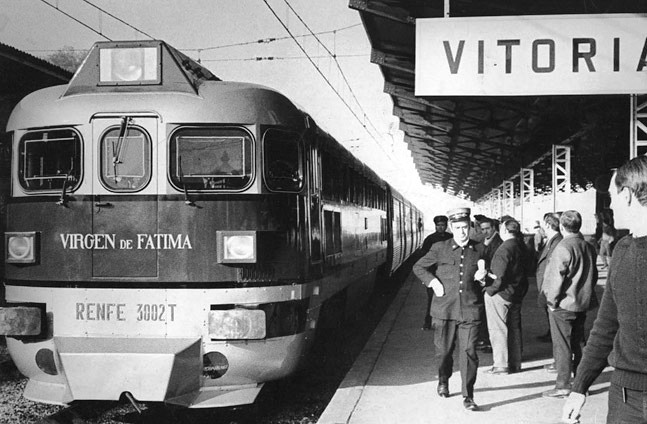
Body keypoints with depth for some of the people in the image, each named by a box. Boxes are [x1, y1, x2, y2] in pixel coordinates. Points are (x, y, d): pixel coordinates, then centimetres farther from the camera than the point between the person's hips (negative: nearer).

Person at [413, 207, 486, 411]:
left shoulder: (479, 249, 7)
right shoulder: (440, 248, 2)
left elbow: (486, 277, 23)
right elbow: (418, 267, 11)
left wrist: (483, 277, 0)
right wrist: (432, 281, -3)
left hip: (470, 310, 0)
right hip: (444, 310, 0)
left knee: (469, 352, -6)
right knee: (444, 350, 12)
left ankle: (468, 396, 1)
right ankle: (443, 381, 40)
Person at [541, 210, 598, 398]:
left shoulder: (563, 247, -18)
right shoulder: (588, 247, 4)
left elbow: (557, 277, -20)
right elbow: (593, 275, 13)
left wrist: (552, 300, -10)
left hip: (563, 304, -7)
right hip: (582, 303, 7)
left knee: (562, 345, 2)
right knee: (578, 343, 16)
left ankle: (563, 385, 5)